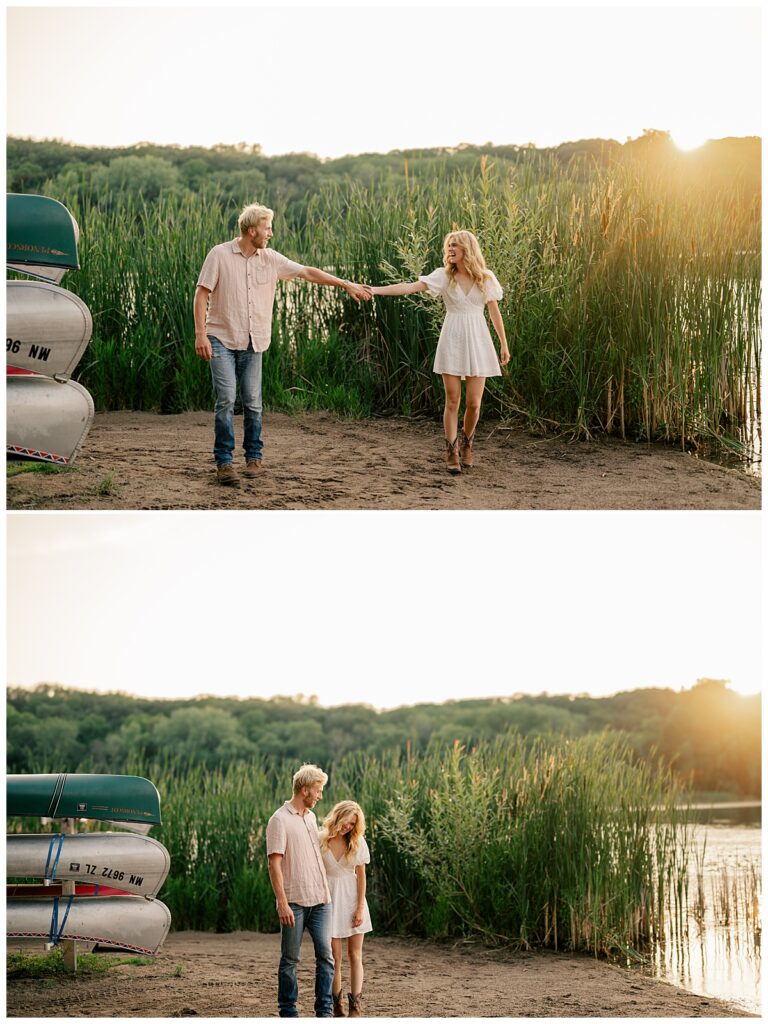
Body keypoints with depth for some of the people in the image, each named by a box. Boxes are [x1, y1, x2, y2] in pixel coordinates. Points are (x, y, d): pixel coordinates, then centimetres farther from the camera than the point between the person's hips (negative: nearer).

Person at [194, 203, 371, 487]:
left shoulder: (271, 259, 4)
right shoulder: (220, 255, -6)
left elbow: (307, 272, 9)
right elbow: (201, 294, -5)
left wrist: (346, 285, 8)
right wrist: (200, 334, -12)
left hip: (253, 343, 4)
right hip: (222, 339, -3)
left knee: (253, 402, 4)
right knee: (226, 399, -11)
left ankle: (254, 457, 20)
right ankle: (224, 462, -5)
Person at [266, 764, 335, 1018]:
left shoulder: (311, 817, 14)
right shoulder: (280, 820, -9)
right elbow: (274, 864, -14)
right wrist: (282, 903, -19)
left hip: (320, 900, 6)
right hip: (294, 902, -6)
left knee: (325, 954, 1)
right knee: (290, 959, 3)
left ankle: (324, 1011, 7)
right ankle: (287, 1011, 12)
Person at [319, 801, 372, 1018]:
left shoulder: (358, 842, -1)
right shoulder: (320, 840, -7)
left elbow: (361, 876, 1)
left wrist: (360, 908, -4)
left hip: (352, 898, 2)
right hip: (329, 900, -2)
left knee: (355, 955, 0)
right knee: (335, 957, 0)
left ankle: (356, 1007, -1)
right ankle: (337, 1007, 7)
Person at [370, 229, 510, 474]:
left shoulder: (486, 278, 2)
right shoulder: (444, 276, -1)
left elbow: (494, 312, 11)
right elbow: (410, 287, -11)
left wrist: (504, 344, 13)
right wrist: (375, 290, -21)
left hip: (477, 342, 1)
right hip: (452, 342, -1)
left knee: (474, 403, -1)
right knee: (452, 401, -1)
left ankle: (466, 443, 26)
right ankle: (452, 452, 10)